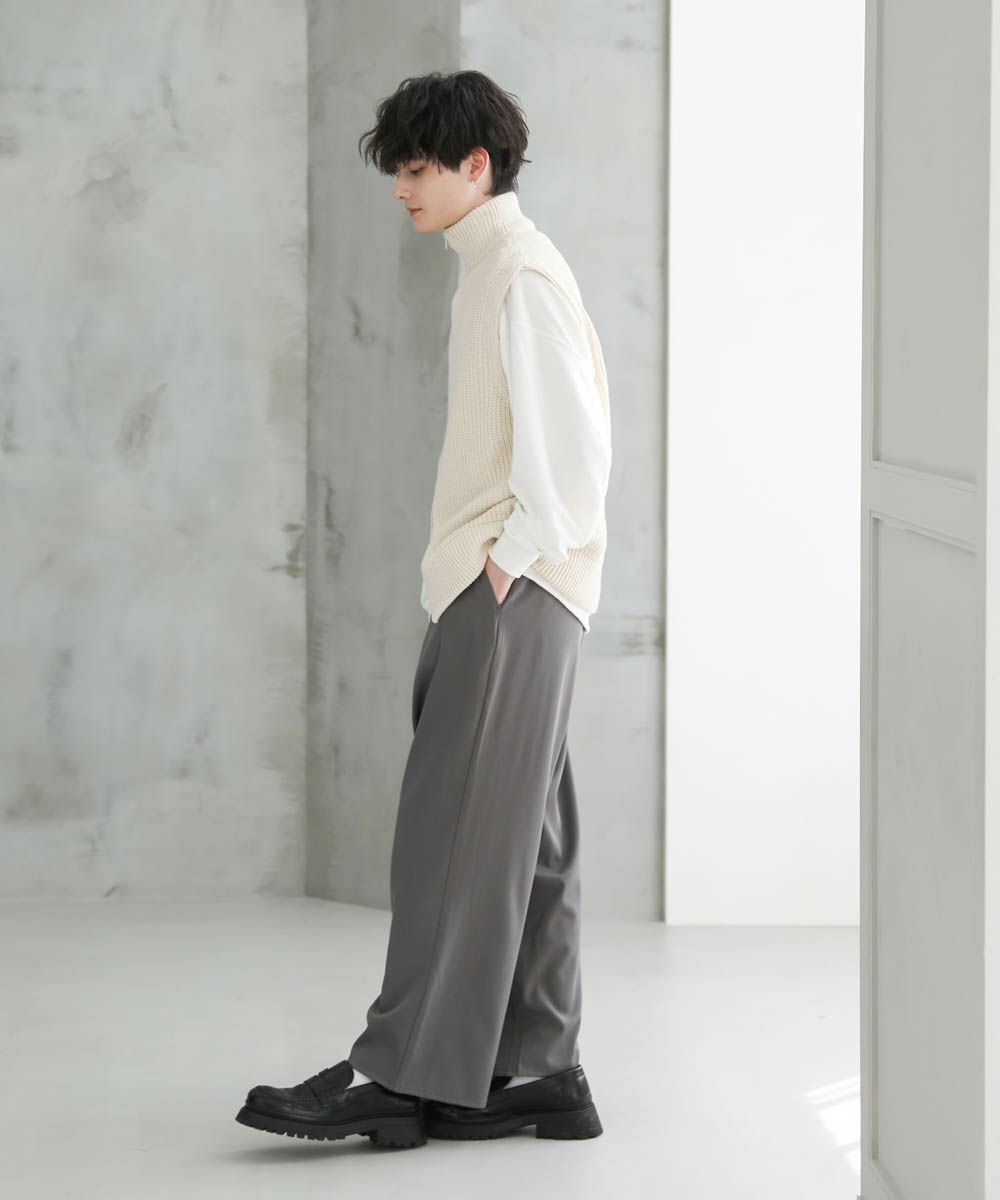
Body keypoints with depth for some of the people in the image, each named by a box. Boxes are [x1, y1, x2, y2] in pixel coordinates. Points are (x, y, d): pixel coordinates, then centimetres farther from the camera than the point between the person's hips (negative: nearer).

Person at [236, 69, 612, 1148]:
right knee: (520, 836, 8)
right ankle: (535, 1072, 11)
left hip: (513, 591, -10)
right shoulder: (488, 273, 21)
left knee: (455, 828, -11)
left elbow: (573, 435, -17)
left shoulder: (523, 274, -10)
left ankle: (403, 1074, -11)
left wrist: (513, 556, -14)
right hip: (482, 591, 10)